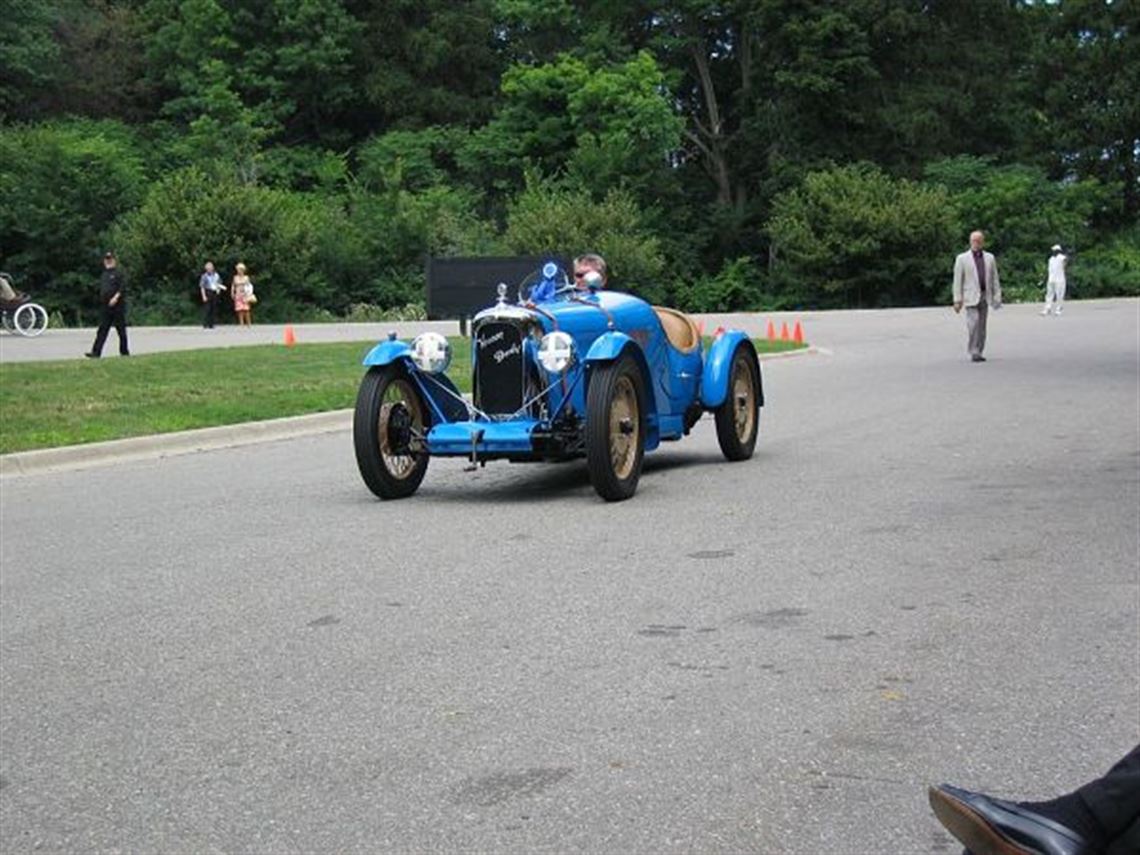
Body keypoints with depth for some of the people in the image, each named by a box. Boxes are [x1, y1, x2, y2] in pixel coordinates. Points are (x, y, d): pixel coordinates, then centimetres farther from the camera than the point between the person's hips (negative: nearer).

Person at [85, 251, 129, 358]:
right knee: (102, 330, -1)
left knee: (121, 329, 1)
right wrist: (101, 300, 17)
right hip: (105, 307, 6)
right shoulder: (104, 274, 17)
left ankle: (124, 352, 11)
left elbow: (123, 288, -13)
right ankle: (96, 352, -8)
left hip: (117, 306, -6)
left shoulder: (119, 273, -3)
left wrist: (116, 297, -23)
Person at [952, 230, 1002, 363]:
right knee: (973, 323, -16)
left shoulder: (989, 258, 12)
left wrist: (997, 296, 4)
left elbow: (995, 278, 12)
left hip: (985, 296, 4)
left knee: (982, 326, 5)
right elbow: (957, 280, -1)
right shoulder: (962, 259, 2)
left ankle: (979, 352, 10)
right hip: (971, 296, -4)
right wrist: (957, 300, -7)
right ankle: (974, 352, -13)